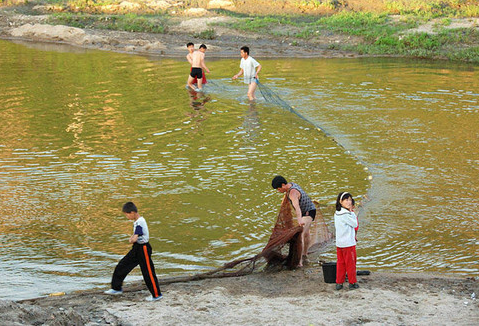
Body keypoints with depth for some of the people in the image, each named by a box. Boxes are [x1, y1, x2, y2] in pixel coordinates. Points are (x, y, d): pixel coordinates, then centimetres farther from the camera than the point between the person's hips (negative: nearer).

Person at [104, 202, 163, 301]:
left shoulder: (139, 223, -24)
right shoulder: (136, 221, 7)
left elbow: (135, 239, -31)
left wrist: (131, 240, -8)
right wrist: (132, 238, 0)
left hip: (143, 249, -10)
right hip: (136, 248, 10)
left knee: (148, 273, -2)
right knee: (122, 266, 11)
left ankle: (157, 294, 9)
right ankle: (116, 288, 23)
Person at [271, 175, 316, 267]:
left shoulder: (293, 193, -33)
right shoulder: (290, 184, -2)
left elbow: (297, 207, -51)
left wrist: (299, 220, -66)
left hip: (308, 213, -11)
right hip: (306, 211, 11)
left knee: (300, 234, -24)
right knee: (306, 233, 28)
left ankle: (299, 261, -33)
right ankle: (305, 253, 49)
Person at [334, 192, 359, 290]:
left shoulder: (337, 213, 8)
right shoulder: (346, 214, -20)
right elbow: (355, 225, -10)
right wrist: (351, 212, -6)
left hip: (339, 243, 8)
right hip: (348, 243, -8)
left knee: (340, 263, 13)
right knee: (350, 263, 4)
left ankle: (339, 283, 15)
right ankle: (352, 283, 13)